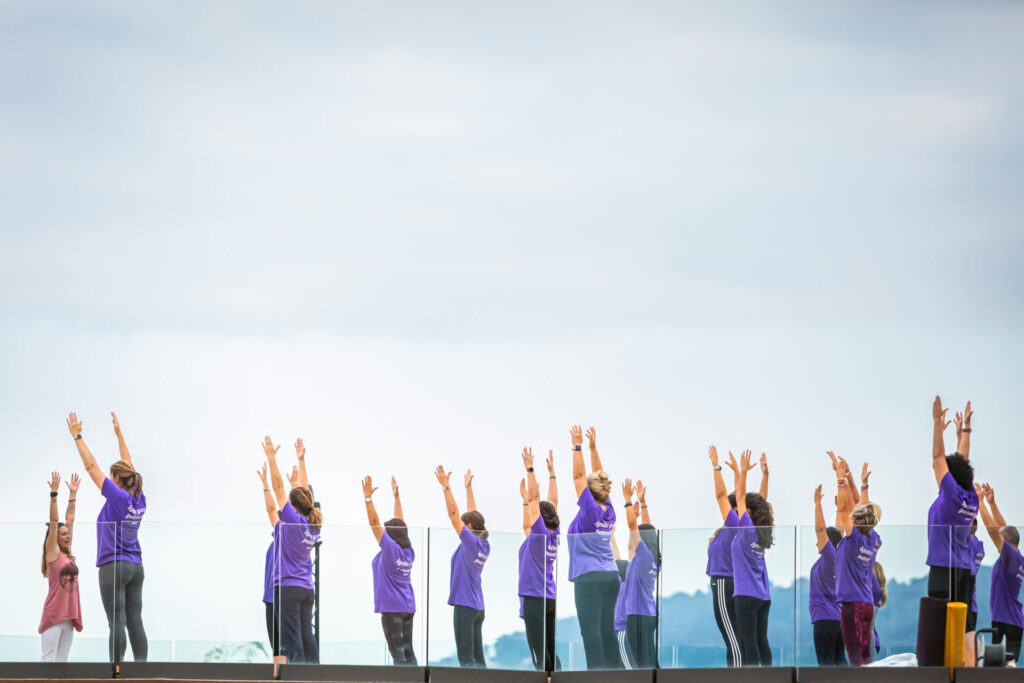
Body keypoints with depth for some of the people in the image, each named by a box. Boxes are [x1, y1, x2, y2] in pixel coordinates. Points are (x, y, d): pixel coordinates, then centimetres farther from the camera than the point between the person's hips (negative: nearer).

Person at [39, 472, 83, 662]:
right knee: (49, 658, -10)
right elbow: (53, 521, -6)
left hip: (69, 614, 7)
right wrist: (54, 494, -10)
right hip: (54, 613, -7)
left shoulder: (68, 554, 15)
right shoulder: (52, 552, -2)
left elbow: (69, 519, 17)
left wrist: (73, 494, 19)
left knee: (62, 660, 5)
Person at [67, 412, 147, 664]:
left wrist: (78, 437, -3)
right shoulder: (139, 500, 7)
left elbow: (92, 467, -9)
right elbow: (128, 468, 21)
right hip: (136, 567, 7)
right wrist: (119, 434, 30)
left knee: (117, 623, -10)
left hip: (114, 565, -7)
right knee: (135, 622, 3)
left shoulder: (118, 497, -11)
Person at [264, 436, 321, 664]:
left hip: (288, 587, -7)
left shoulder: (294, 521, -11)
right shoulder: (313, 525, 7)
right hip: (307, 589, 7)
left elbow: (279, 488, -10)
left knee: (292, 640, -9)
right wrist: (301, 460, 27)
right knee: (307, 638, 6)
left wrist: (271, 458, -5)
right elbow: (304, 493, 19)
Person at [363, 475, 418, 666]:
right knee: (407, 650, 7)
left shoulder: (391, 549, -10)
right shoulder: (409, 552, 7)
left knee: (397, 650, -10)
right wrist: (396, 496, 26)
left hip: (391, 607, -7)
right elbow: (400, 524, 19)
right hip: (408, 607, 7)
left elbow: (374, 523, -12)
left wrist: (368, 498, -10)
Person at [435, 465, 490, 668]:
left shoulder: (470, 541, -11)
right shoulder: (483, 545, 9)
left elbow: (454, 514, -13)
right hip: (478, 607, 8)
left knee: (466, 658, -9)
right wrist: (468, 487, 28)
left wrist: (446, 486, -10)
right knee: (477, 657, 8)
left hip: (465, 605, -8)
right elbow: (472, 516, 20)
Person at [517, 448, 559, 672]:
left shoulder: (540, 534, -10)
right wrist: (551, 472, 23)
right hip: (550, 600, 8)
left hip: (534, 599, -8)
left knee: (540, 655, -10)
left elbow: (534, 497, -11)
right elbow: (553, 502, 17)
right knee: (550, 652, 7)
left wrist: (530, 468, -6)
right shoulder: (554, 536, 8)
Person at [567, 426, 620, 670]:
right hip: (610, 576, 7)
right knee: (607, 630, 8)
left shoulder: (590, 510, -9)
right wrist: (593, 447, 21)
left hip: (589, 578, -7)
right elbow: (599, 478, 18)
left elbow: (579, 476, -6)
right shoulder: (608, 511, 9)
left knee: (591, 630, -9)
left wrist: (578, 446, 0)